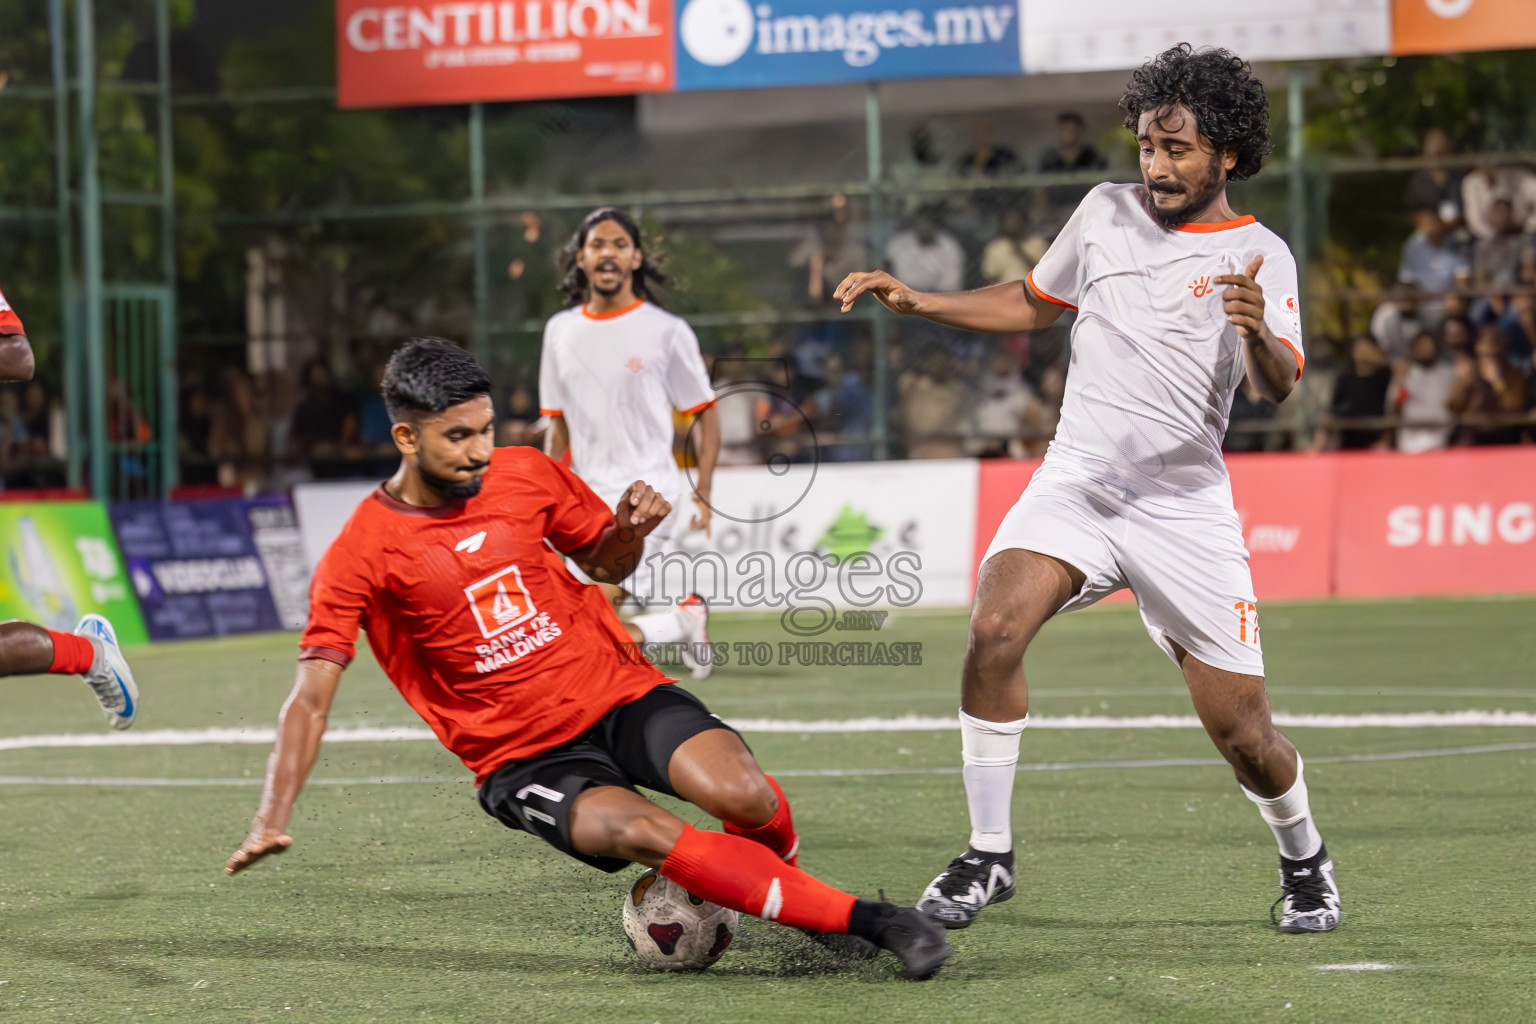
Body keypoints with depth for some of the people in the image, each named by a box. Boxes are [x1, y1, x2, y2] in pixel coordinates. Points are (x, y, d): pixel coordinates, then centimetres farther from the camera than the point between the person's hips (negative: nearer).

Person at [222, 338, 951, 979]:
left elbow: (606, 563, 17)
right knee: (643, 835, -33)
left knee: (743, 797, -25)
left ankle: (775, 880, 14)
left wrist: (632, 530, -7)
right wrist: (273, 818, -25)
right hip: (523, 761, -3)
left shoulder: (527, 476, 1)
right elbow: (311, 697, -13)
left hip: (619, 693, 3)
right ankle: (860, 919, -29)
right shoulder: (359, 557, -10)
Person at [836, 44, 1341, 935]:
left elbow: (1280, 386, -19)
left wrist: (1256, 333, -41)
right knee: (995, 630, -25)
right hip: (1076, 484, 2)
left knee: (1245, 736, -2)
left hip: (1185, 505, -2)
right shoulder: (1106, 213, 8)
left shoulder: (1259, 256, -4)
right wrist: (917, 301, 13)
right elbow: (1033, 303, 24)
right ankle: (990, 856, -13)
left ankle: (1306, 863, 30)